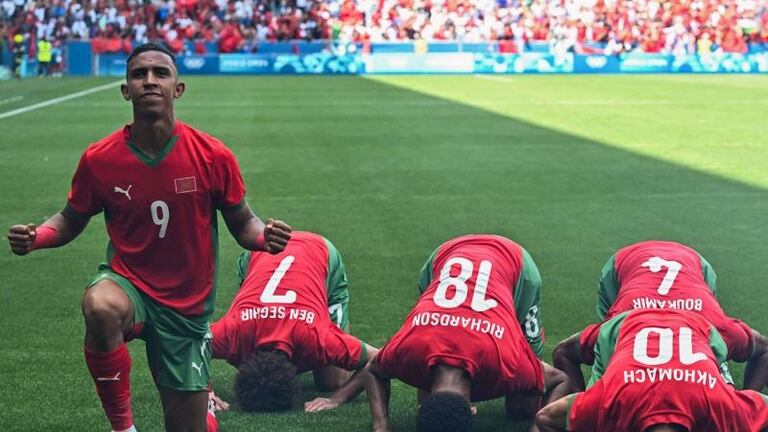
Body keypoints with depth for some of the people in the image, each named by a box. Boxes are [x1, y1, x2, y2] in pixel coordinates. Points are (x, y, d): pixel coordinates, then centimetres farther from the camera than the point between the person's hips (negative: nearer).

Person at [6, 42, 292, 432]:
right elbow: (71, 220, 7)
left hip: (188, 306, 1)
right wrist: (36, 236, -15)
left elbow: (242, 224, 0)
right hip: (127, 282, -1)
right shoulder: (99, 159, -9)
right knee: (100, 307, -39)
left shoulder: (213, 156, -11)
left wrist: (265, 237, -23)